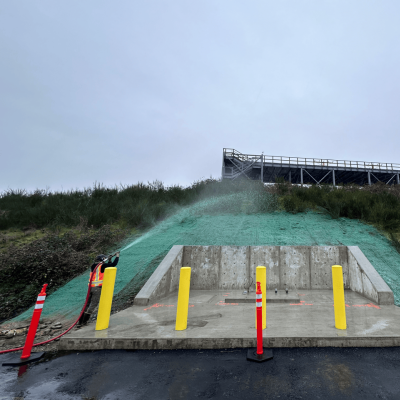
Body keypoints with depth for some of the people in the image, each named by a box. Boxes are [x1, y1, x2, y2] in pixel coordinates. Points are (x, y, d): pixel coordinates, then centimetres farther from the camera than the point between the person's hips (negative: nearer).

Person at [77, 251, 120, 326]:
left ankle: (80, 322, 19)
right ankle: (84, 321, 5)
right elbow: (114, 264, -9)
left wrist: (109, 261, 23)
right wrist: (117, 256, 4)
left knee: (87, 304, 15)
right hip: (97, 288, -7)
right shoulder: (102, 266, -9)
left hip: (91, 287, 7)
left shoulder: (93, 266, 12)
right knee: (93, 304, 3)